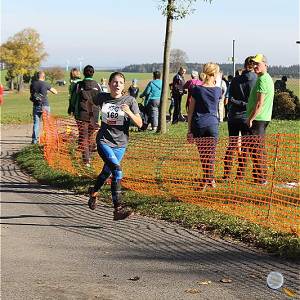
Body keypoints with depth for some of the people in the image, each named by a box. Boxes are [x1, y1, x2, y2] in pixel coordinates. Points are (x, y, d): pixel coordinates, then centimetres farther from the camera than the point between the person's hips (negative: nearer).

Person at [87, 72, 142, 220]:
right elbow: (90, 102, 22)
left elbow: (139, 124, -11)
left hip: (120, 143, 2)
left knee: (107, 171, 18)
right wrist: (91, 116, 12)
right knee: (116, 169, -22)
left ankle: (93, 192, 50)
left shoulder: (130, 100, -6)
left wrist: (129, 112, -27)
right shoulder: (102, 97, -3)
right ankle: (118, 208, -26)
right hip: (104, 140, -2)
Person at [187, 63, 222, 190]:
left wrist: (189, 130, 3)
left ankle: (209, 180, 17)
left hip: (198, 125, 0)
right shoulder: (218, 90, -3)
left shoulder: (197, 89, -4)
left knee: (202, 155, 10)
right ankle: (207, 180, 6)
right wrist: (218, 82, 29)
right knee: (210, 155, 7)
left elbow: (191, 111, -3)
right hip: (212, 125, 0)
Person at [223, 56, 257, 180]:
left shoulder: (235, 80, 0)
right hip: (248, 117, -2)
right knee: (244, 147, 5)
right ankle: (240, 175, 6)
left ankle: (226, 174, 8)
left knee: (231, 146, 10)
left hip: (233, 117, 2)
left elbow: (230, 99, -6)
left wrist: (243, 104, -7)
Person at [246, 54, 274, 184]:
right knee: (260, 149, 15)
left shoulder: (262, 80, -16)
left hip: (258, 119, -10)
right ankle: (262, 176, 22)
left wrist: (250, 118, -17)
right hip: (263, 119, 10)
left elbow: (260, 103, -21)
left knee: (256, 149, -6)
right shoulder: (268, 78, 17)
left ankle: (260, 178, -4)